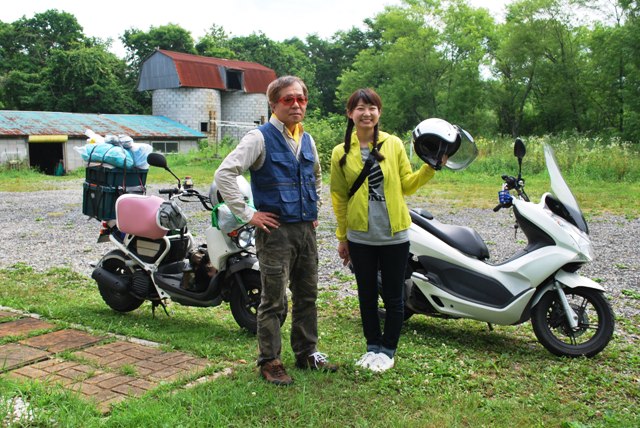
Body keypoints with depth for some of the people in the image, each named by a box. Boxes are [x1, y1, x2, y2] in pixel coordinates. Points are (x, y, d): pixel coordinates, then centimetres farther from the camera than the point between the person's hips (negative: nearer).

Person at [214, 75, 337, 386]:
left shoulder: (307, 140, 12)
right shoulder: (261, 138, -9)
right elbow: (224, 174, -18)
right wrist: (247, 214, -17)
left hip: (306, 229, 7)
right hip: (275, 230, -7)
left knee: (307, 295, 15)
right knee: (274, 300, -1)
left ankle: (307, 353, 29)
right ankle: (269, 362, 12)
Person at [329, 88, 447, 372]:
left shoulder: (394, 144, 1)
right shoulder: (341, 153, 1)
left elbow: (407, 185, 5)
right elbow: (339, 197, 6)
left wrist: (431, 167, -9)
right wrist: (341, 237, 8)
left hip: (394, 235, -1)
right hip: (360, 237, 1)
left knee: (393, 296, 7)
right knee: (367, 295, 12)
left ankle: (388, 349, 24)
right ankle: (373, 346, 29)